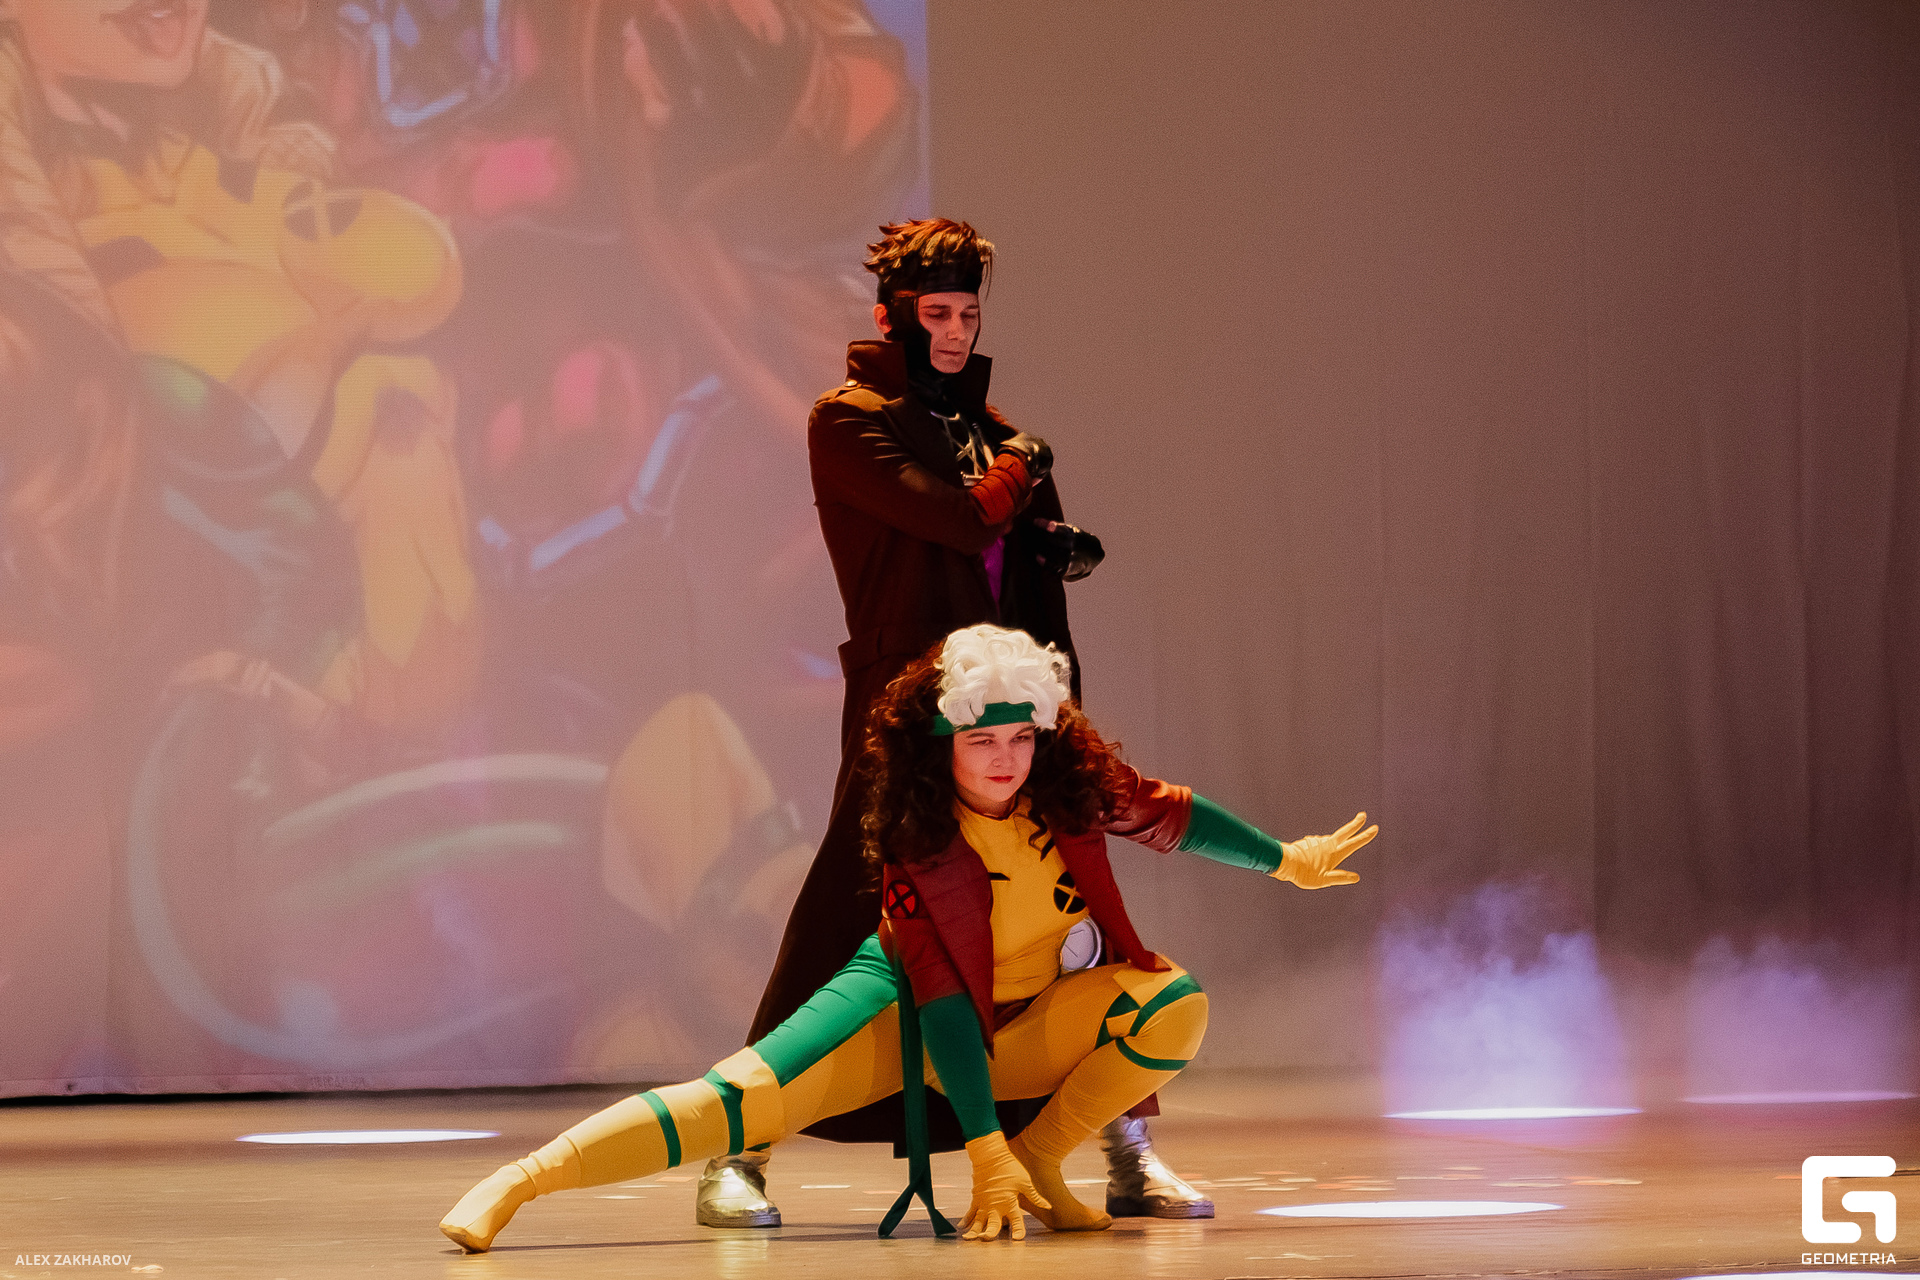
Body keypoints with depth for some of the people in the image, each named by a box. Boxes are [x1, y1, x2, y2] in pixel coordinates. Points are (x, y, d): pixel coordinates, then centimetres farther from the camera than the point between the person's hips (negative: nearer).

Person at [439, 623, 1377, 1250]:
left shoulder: (1072, 791, -13)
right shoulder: (915, 844, -23)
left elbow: (1168, 815, 7)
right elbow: (944, 996, -27)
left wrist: (1287, 861, 20)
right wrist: (984, 1150, -32)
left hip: (1022, 1019, 5)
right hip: (908, 1009, -5)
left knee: (1179, 1002, -20)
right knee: (743, 1099, -29)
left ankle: (1043, 1157, -8)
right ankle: (517, 1182, -35)